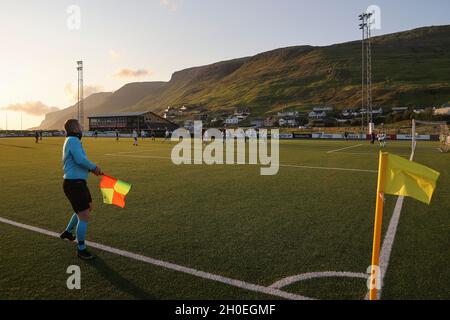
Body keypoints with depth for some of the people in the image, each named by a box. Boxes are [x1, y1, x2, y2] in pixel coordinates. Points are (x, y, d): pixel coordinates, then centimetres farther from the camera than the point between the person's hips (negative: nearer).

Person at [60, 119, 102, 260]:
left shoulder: (71, 141, 16)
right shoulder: (73, 140, -16)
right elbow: (80, 159, -30)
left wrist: (92, 169, 9)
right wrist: (94, 167, -14)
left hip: (77, 182, 11)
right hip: (74, 184, -11)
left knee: (87, 208, 28)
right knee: (84, 217, -5)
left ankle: (67, 232, 45)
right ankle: (81, 250, 9)